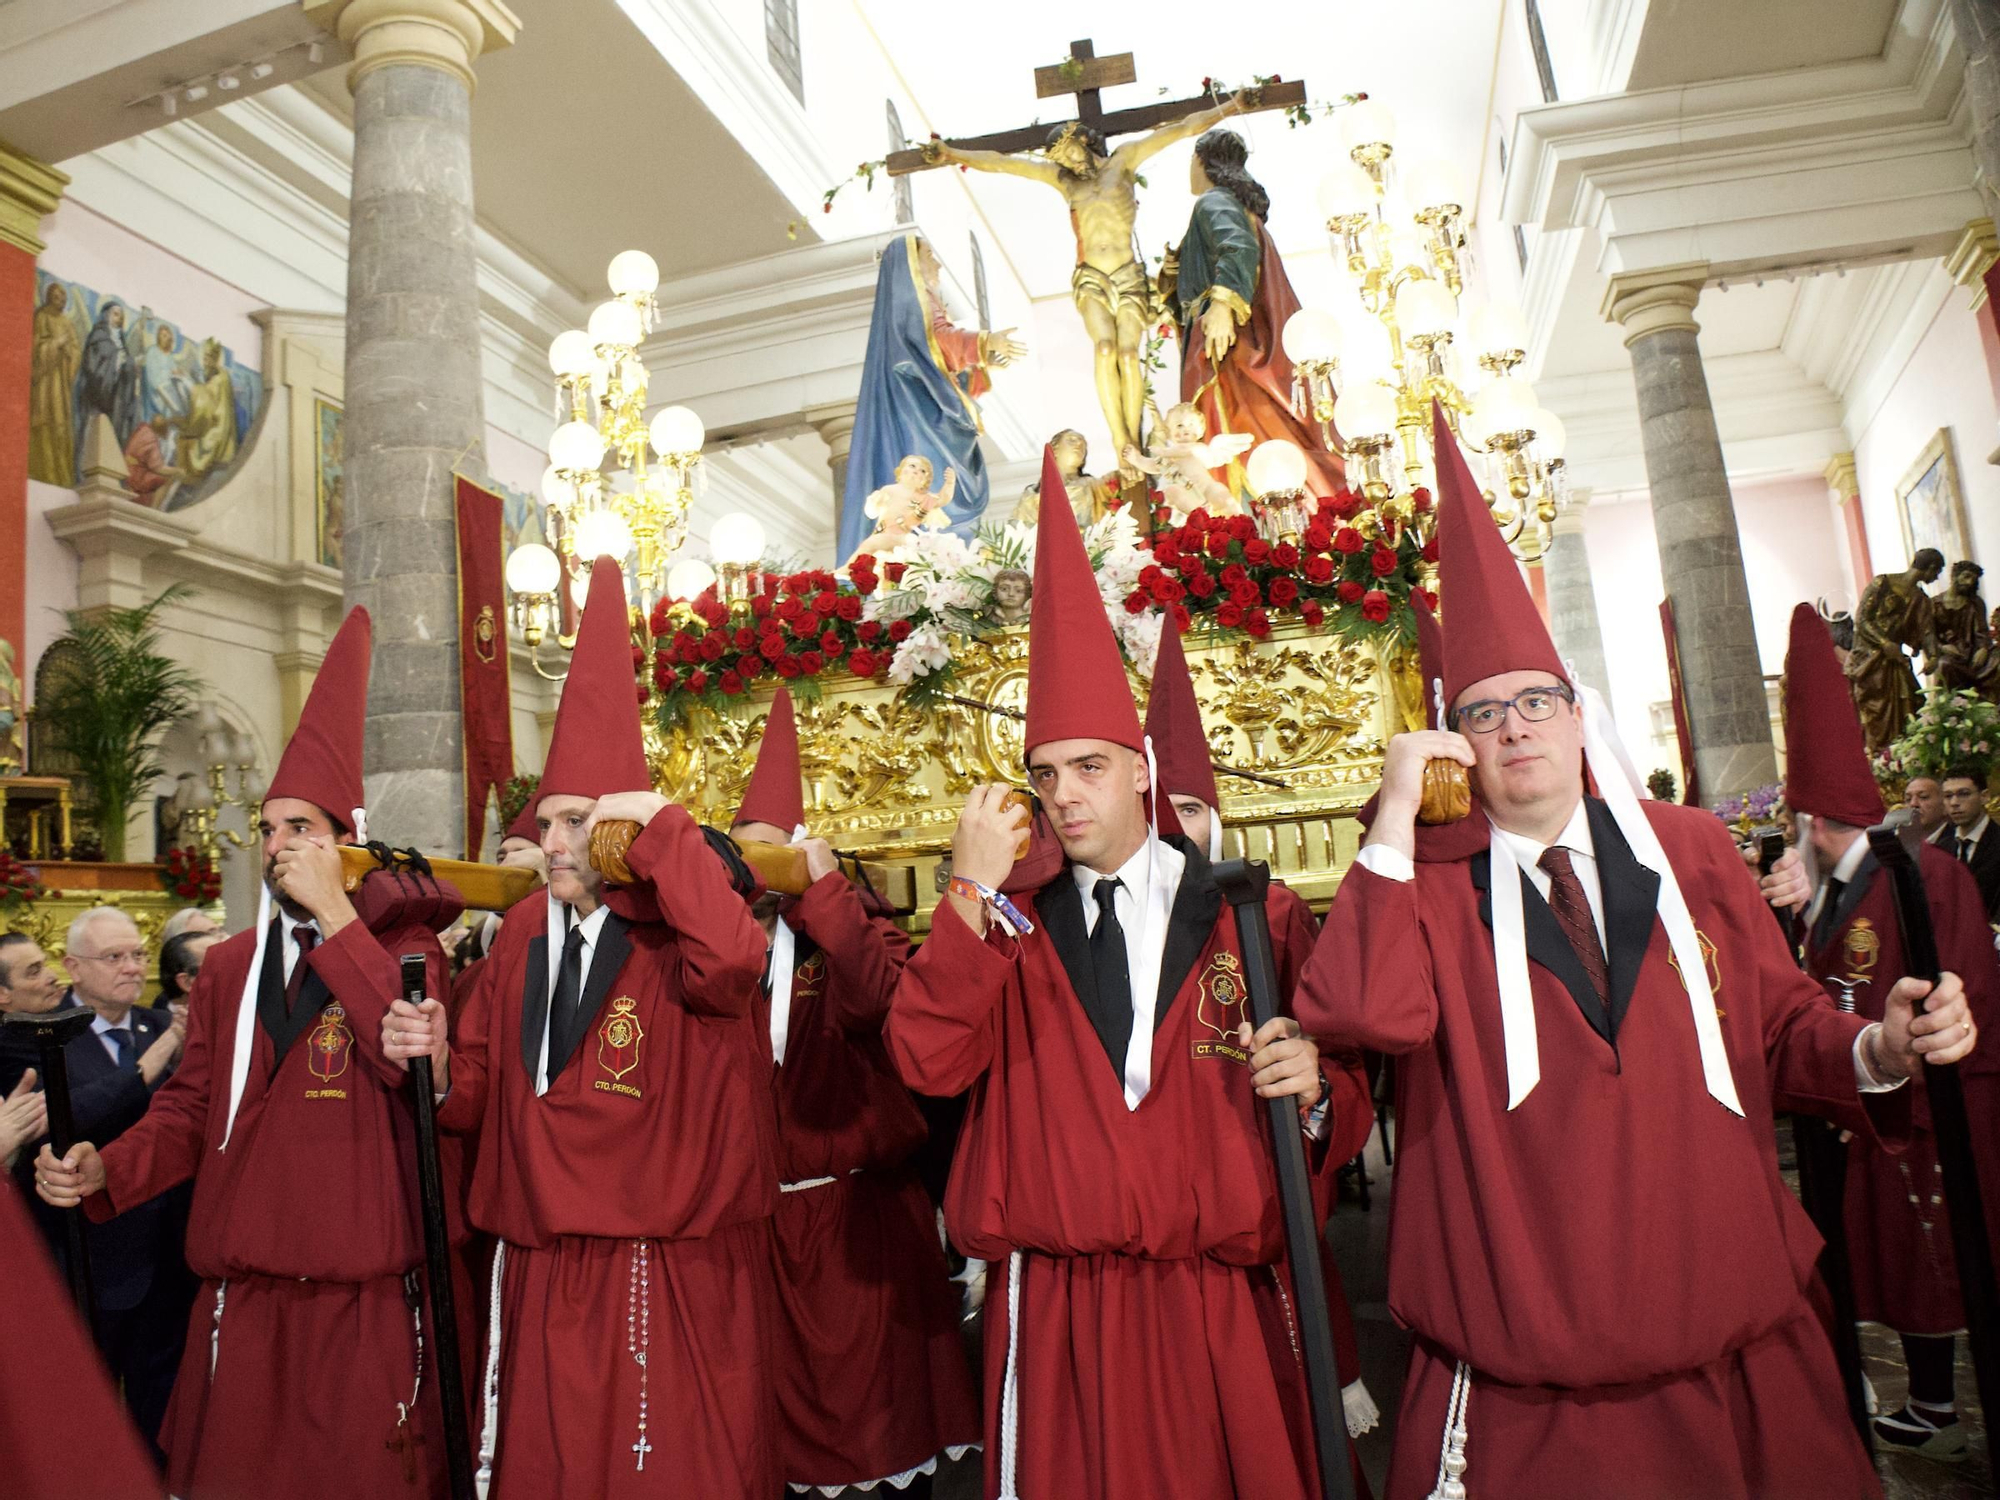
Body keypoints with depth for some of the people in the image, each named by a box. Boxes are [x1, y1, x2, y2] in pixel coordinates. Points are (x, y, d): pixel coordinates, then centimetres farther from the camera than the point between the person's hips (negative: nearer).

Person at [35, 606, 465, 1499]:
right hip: (242, 1291, 4)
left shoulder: (403, 945, -2)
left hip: (367, 1295, -4)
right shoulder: (228, 966, 12)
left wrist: (334, 911, -17)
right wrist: (105, 1169, -8)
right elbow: (190, 1107, 12)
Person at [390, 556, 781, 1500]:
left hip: (670, 1277, -6)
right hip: (542, 1275, 6)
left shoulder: (668, 932, -11)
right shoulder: (522, 936, 7)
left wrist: (663, 824, -27)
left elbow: (732, 959, -36)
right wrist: (439, 1061, -9)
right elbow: (487, 1089, 13)